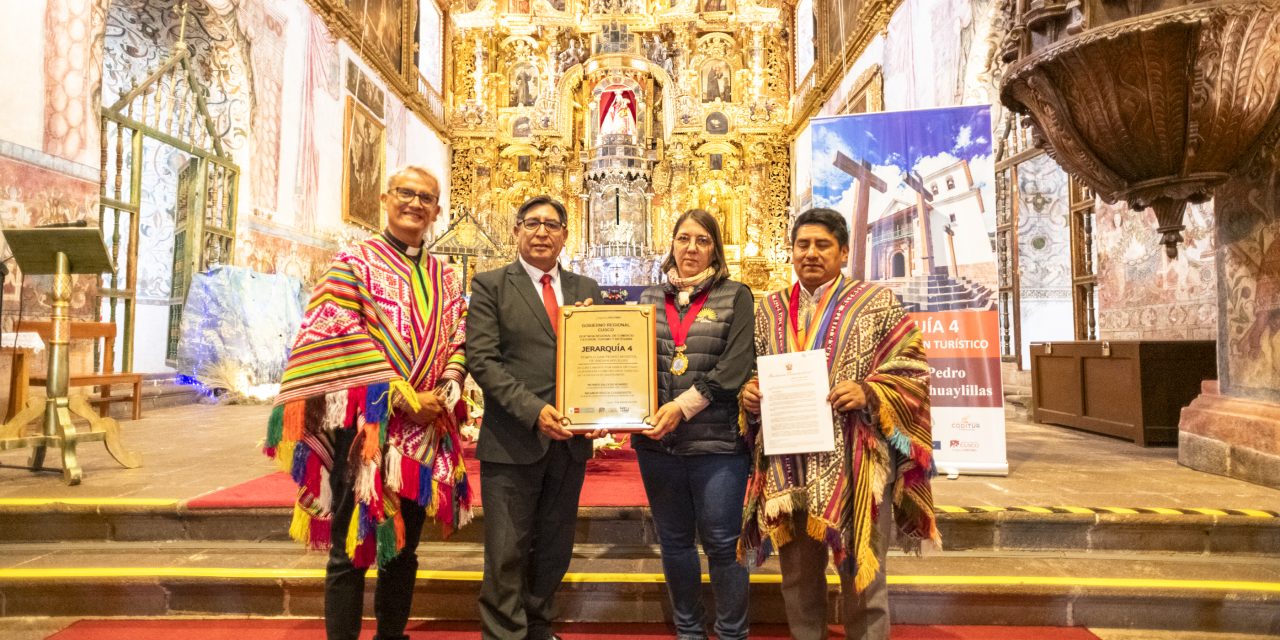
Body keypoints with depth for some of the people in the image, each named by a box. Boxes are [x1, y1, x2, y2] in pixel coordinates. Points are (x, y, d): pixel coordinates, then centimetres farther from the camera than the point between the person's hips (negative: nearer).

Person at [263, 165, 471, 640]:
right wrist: (400, 396, -15)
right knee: (351, 550, 2)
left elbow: (457, 344, 9)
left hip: (426, 430, 5)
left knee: (403, 547, 15)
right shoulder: (354, 261, -1)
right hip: (363, 425, -4)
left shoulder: (445, 279, 13)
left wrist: (441, 396, -9)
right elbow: (339, 340, -11)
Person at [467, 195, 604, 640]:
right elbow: (481, 360, -9)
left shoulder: (586, 289, 12)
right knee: (507, 553, 5)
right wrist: (534, 411, -18)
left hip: (570, 439, 4)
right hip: (513, 441, -4)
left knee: (555, 549, 16)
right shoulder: (491, 285, 0)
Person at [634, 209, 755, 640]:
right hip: (657, 442, 4)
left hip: (718, 442, -3)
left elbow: (736, 367, -9)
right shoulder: (650, 298, 12)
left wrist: (684, 406, -16)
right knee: (674, 542, 14)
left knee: (722, 543, 4)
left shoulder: (735, 296, 1)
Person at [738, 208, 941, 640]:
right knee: (798, 576, 14)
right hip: (788, 466, 3)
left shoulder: (876, 302, 1)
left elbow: (913, 369, -2)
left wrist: (869, 393, -18)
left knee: (861, 576, 9)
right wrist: (748, 393, -4)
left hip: (854, 465, -3)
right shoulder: (769, 309, 12)